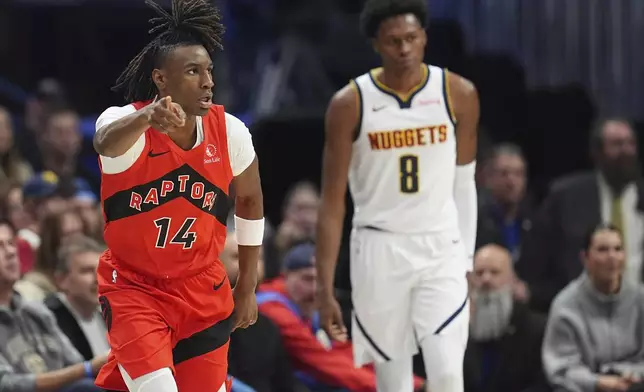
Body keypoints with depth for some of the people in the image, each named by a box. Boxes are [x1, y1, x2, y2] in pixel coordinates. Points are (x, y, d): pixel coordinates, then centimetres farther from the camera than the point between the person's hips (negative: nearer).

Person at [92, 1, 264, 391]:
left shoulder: (230, 131, -8)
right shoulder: (126, 120, -20)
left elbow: (250, 201, 10)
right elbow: (107, 142, -46)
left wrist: (248, 286, 14)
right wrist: (147, 118, -69)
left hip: (203, 290, 4)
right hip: (134, 286, -4)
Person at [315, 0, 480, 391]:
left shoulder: (458, 95, -2)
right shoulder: (350, 104, -7)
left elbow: (463, 183, 10)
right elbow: (333, 202, -3)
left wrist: (467, 261, 7)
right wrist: (326, 289, -7)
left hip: (441, 248, 1)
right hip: (379, 251, 0)